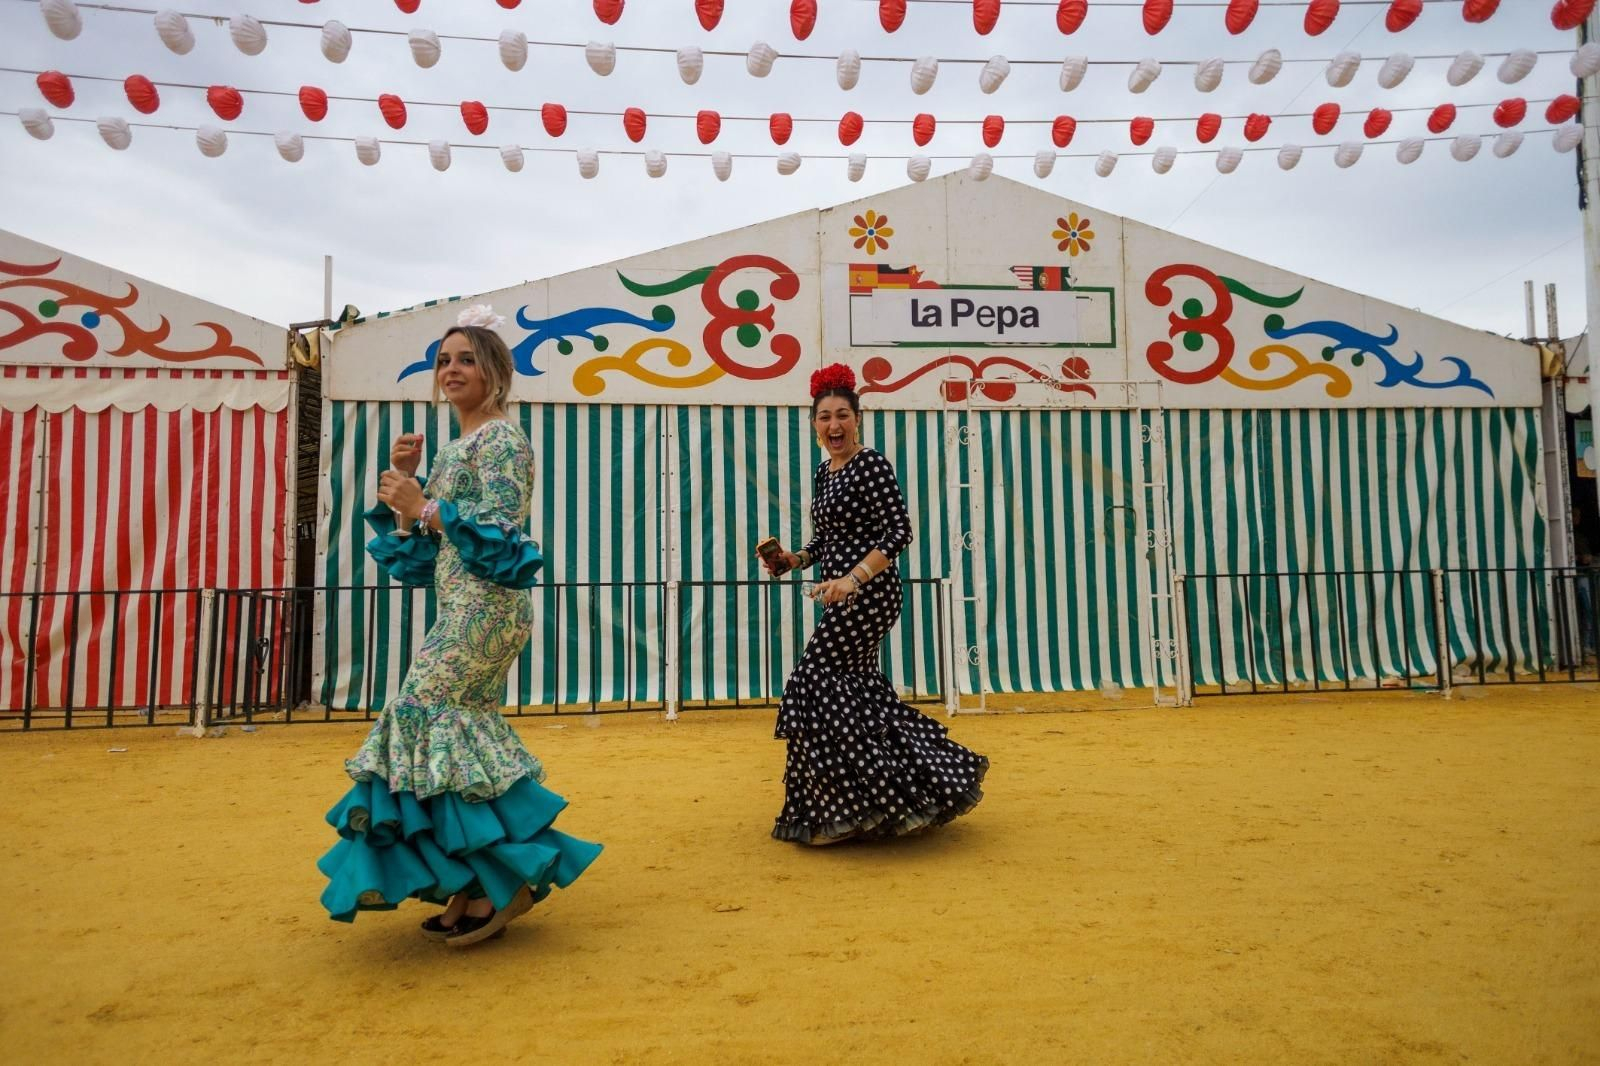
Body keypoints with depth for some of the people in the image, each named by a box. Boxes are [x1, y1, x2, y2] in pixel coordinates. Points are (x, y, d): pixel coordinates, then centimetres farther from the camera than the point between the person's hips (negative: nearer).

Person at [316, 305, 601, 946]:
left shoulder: (501, 440, -8)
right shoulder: (452, 449, 19)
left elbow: (499, 533, -17)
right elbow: (415, 548, 18)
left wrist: (424, 507, -18)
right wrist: (402, 478, 6)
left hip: (486, 604, -9)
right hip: (460, 608, 9)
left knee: (428, 715, -10)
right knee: (462, 727, 8)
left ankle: (502, 881, 0)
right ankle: (474, 885, 18)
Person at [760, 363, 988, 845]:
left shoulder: (871, 465, -12)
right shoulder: (825, 471, 14)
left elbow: (899, 532, -20)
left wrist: (852, 579, -28)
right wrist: (795, 559, 6)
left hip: (867, 593, -9)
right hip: (843, 595, 9)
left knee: (817, 684, -9)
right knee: (856, 688, 14)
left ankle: (841, 804, 1)